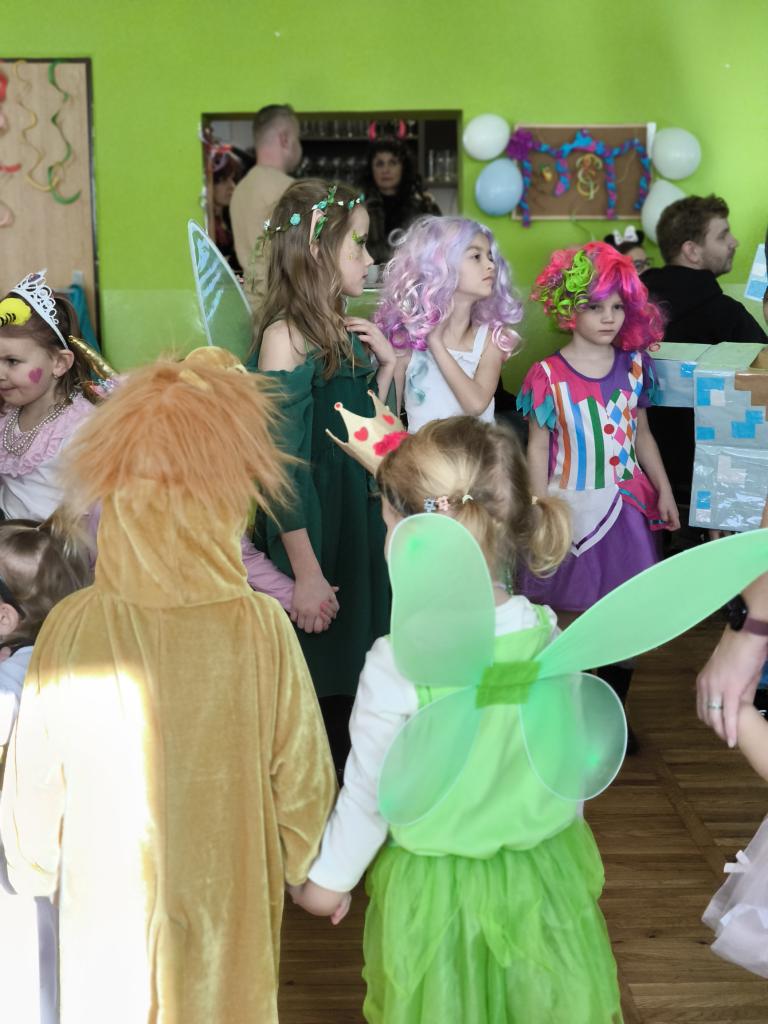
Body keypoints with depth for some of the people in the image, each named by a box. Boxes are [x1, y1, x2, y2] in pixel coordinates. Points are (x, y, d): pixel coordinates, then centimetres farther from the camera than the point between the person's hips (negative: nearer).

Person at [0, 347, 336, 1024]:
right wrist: (298, 865, 8)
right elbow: (302, 779, -12)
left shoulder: (70, 630, -21)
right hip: (228, 906, 0)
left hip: (107, 900, 1)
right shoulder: (262, 629, -23)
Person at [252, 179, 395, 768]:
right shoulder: (287, 336, -17)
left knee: (350, 682, 18)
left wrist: (386, 367, 0)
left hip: (359, 520, 8)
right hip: (311, 527, -8)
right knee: (313, 688, 6)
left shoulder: (344, 332, 6)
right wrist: (306, 574, -19)